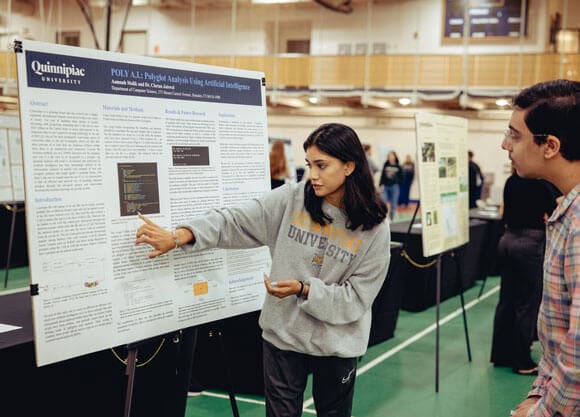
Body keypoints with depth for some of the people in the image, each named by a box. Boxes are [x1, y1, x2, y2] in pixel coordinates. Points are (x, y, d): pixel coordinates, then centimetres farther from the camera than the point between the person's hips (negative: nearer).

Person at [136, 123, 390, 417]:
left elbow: (357, 296, -11)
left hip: (336, 343, -1)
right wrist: (177, 237, -20)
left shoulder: (374, 228, -11)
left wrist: (304, 290, -23)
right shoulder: (290, 200, -7)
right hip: (283, 333, 1)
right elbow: (235, 221, -10)